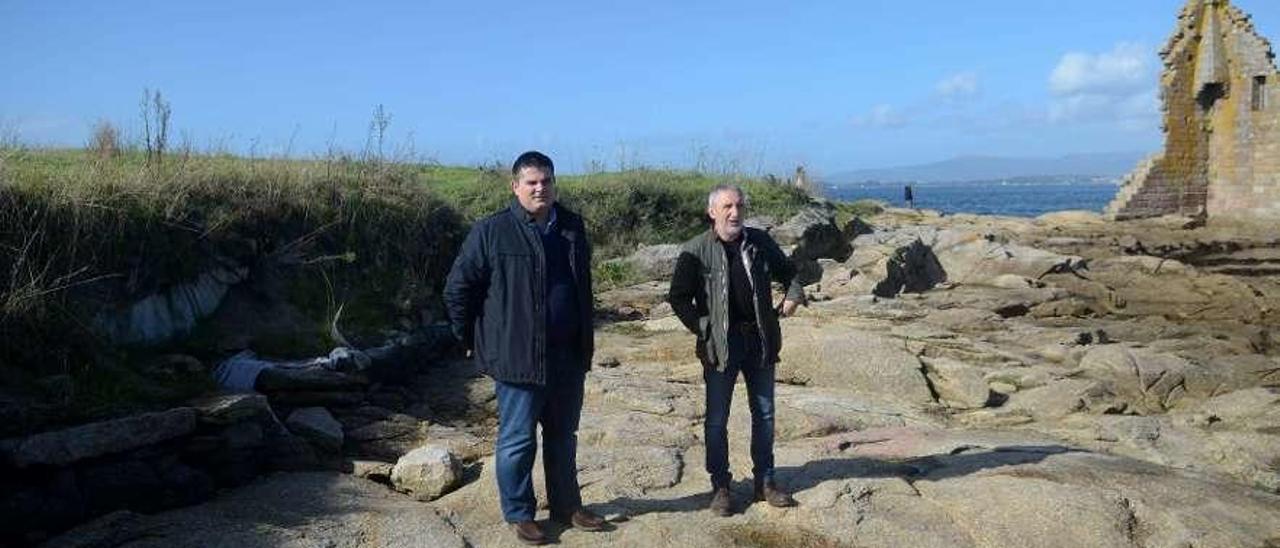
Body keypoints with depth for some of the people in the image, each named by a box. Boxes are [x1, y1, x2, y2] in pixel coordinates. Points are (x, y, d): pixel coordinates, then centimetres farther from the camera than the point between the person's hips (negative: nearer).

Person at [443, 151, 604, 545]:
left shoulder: (571, 228, 7)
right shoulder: (492, 232, -9)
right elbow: (457, 289, -5)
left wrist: (585, 341, 16)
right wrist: (475, 341, -2)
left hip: (568, 356, 5)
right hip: (518, 357, -5)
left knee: (563, 436, 17)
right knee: (518, 439, 6)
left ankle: (566, 506, 32)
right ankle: (519, 515, 22)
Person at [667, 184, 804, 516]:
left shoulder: (760, 243, 3)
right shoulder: (696, 251, -8)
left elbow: (787, 272, 17)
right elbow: (678, 298, -3)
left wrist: (794, 295, -1)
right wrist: (703, 328, -10)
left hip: (760, 341, 4)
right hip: (720, 345, -3)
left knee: (764, 414, 13)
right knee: (717, 420, 5)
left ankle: (765, 482, 27)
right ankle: (720, 486, 18)